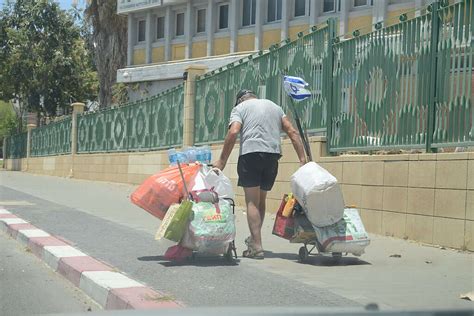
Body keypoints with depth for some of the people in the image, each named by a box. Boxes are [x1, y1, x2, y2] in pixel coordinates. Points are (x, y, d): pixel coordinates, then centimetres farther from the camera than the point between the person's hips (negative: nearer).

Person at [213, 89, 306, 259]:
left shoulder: (240, 108, 12)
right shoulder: (275, 106, 25)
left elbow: (233, 132, -6)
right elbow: (292, 132, 14)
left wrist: (222, 161, -5)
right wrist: (302, 159, 10)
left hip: (251, 153, -4)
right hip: (274, 155, 4)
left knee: (252, 202, -2)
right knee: (261, 200, 19)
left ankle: (256, 247, -9)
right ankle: (254, 238, 30)